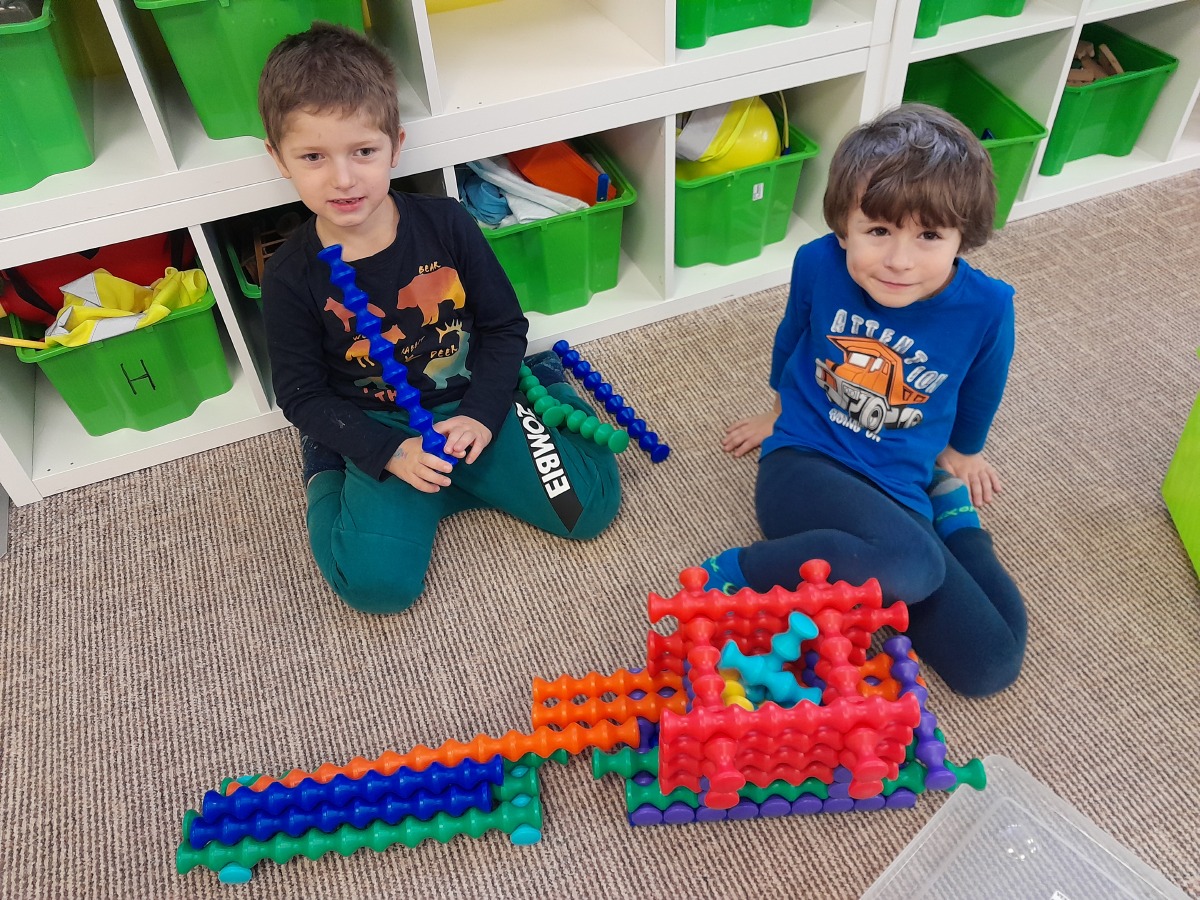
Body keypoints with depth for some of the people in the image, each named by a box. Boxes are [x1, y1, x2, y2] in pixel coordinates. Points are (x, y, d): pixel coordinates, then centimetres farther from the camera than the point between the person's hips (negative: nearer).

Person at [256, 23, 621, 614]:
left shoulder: (445, 223, -11)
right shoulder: (290, 277, -12)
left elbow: (504, 323, -2)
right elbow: (301, 393, -5)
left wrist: (482, 413, -15)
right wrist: (390, 453, -17)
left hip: (473, 403, 2)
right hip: (381, 431, -1)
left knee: (591, 504, -6)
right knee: (374, 582, -20)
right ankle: (328, 472, 9)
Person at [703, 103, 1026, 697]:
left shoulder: (986, 308, -13)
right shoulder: (818, 264, -13)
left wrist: (959, 453, 28)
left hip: (899, 490, 3)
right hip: (804, 465, -2)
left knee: (993, 665, -6)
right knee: (912, 566, -37)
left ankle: (950, 509, 14)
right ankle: (739, 572, -17)